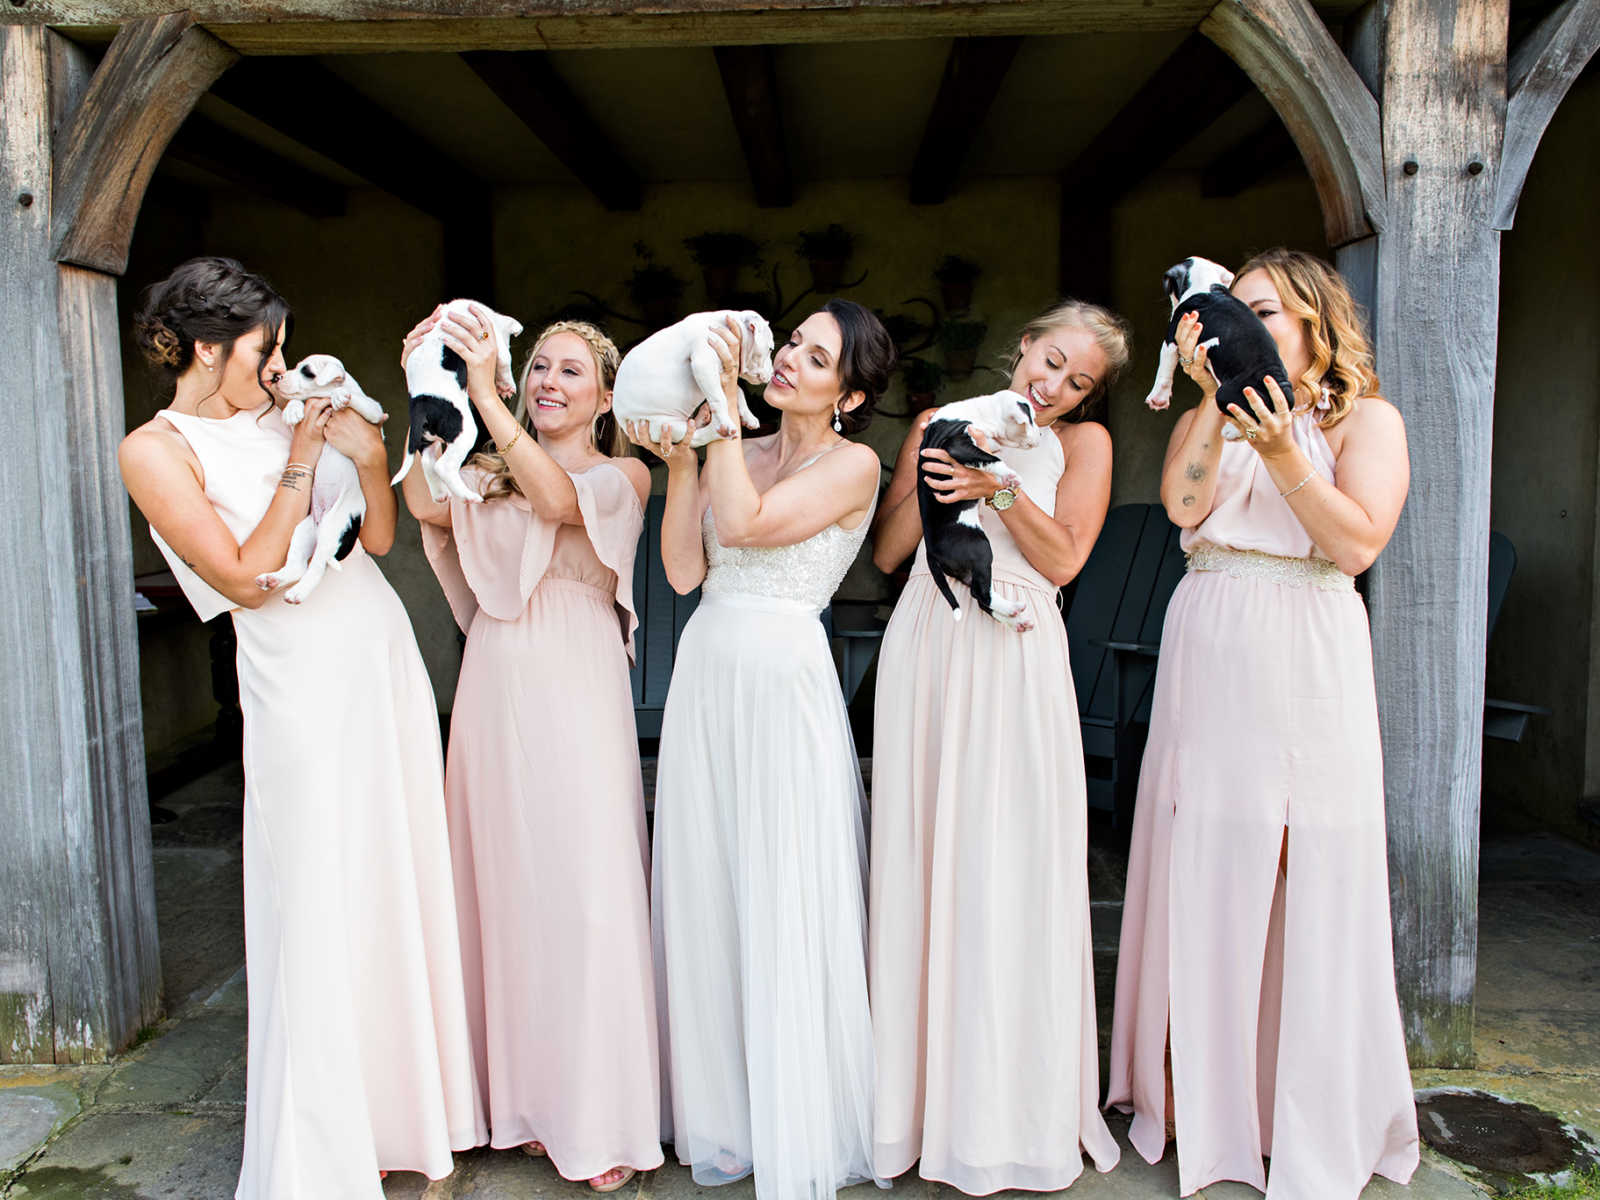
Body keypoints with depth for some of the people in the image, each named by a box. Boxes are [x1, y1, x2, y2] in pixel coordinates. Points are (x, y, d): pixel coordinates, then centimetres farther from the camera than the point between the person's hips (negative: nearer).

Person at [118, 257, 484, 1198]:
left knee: (405, 882, 10)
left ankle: (407, 1101, 28)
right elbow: (247, 579, -12)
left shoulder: (277, 418, 12)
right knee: (323, 908, 0)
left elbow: (379, 536, 10)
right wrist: (302, 464, -13)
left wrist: (369, 457, -5)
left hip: (385, 658, 6)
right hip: (304, 688, -6)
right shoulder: (156, 449, -5)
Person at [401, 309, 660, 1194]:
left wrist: (485, 395, -21)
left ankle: (598, 1118, 12)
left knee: (584, 883, -4)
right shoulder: (489, 473, 15)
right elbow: (425, 504, -4)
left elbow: (560, 500, -16)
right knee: (503, 881, 9)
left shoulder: (623, 474, 5)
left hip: (576, 688, -4)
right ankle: (525, 1098, 26)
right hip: (495, 686, 4)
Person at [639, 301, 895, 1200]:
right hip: (705, 679, 6)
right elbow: (684, 569, 5)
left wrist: (724, 399, -11)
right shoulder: (735, 451, 14)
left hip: (785, 684, -6)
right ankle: (720, 1116, 27)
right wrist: (679, 458, 1)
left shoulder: (854, 464, -2)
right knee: (706, 897, 10)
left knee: (787, 907, 0)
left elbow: (747, 523, -16)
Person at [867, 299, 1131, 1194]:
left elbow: (1064, 558, -2)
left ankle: (1012, 1107, 13)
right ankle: (924, 1093, 17)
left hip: (1015, 661, -2)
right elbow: (887, 552, 11)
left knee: (1010, 869, -2)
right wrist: (932, 479, -2)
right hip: (926, 650, 2)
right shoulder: (939, 425, 16)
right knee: (921, 860, 3)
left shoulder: (1085, 442, 11)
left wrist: (997, 485, -10)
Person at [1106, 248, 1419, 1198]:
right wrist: (1213, 399, -9)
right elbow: (1184, 507, -6)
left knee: (1313, 884, 1)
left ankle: (1317, 1123, 18)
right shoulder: (1208, 420, 14)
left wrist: (1282, 453, -17)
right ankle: (1199, 1096, 17)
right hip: (1210, 662, 2)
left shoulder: (1367, 420, 6)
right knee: (1204, 874, 3)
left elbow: (1356, 544, -8)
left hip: (1309, 665, -2)